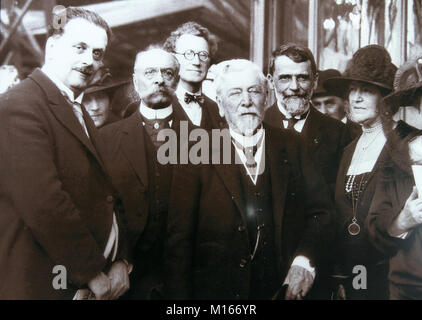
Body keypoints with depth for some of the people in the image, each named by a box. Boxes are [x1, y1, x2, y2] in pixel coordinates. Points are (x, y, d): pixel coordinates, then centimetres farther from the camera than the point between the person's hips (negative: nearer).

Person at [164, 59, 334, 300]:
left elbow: (321, 210, 3)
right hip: (217, 291, -2)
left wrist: (305, 261, -12)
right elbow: (180, 236, -6)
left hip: (285, 288, 2)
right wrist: (179, 295, -11)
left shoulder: (292, 146, 4)